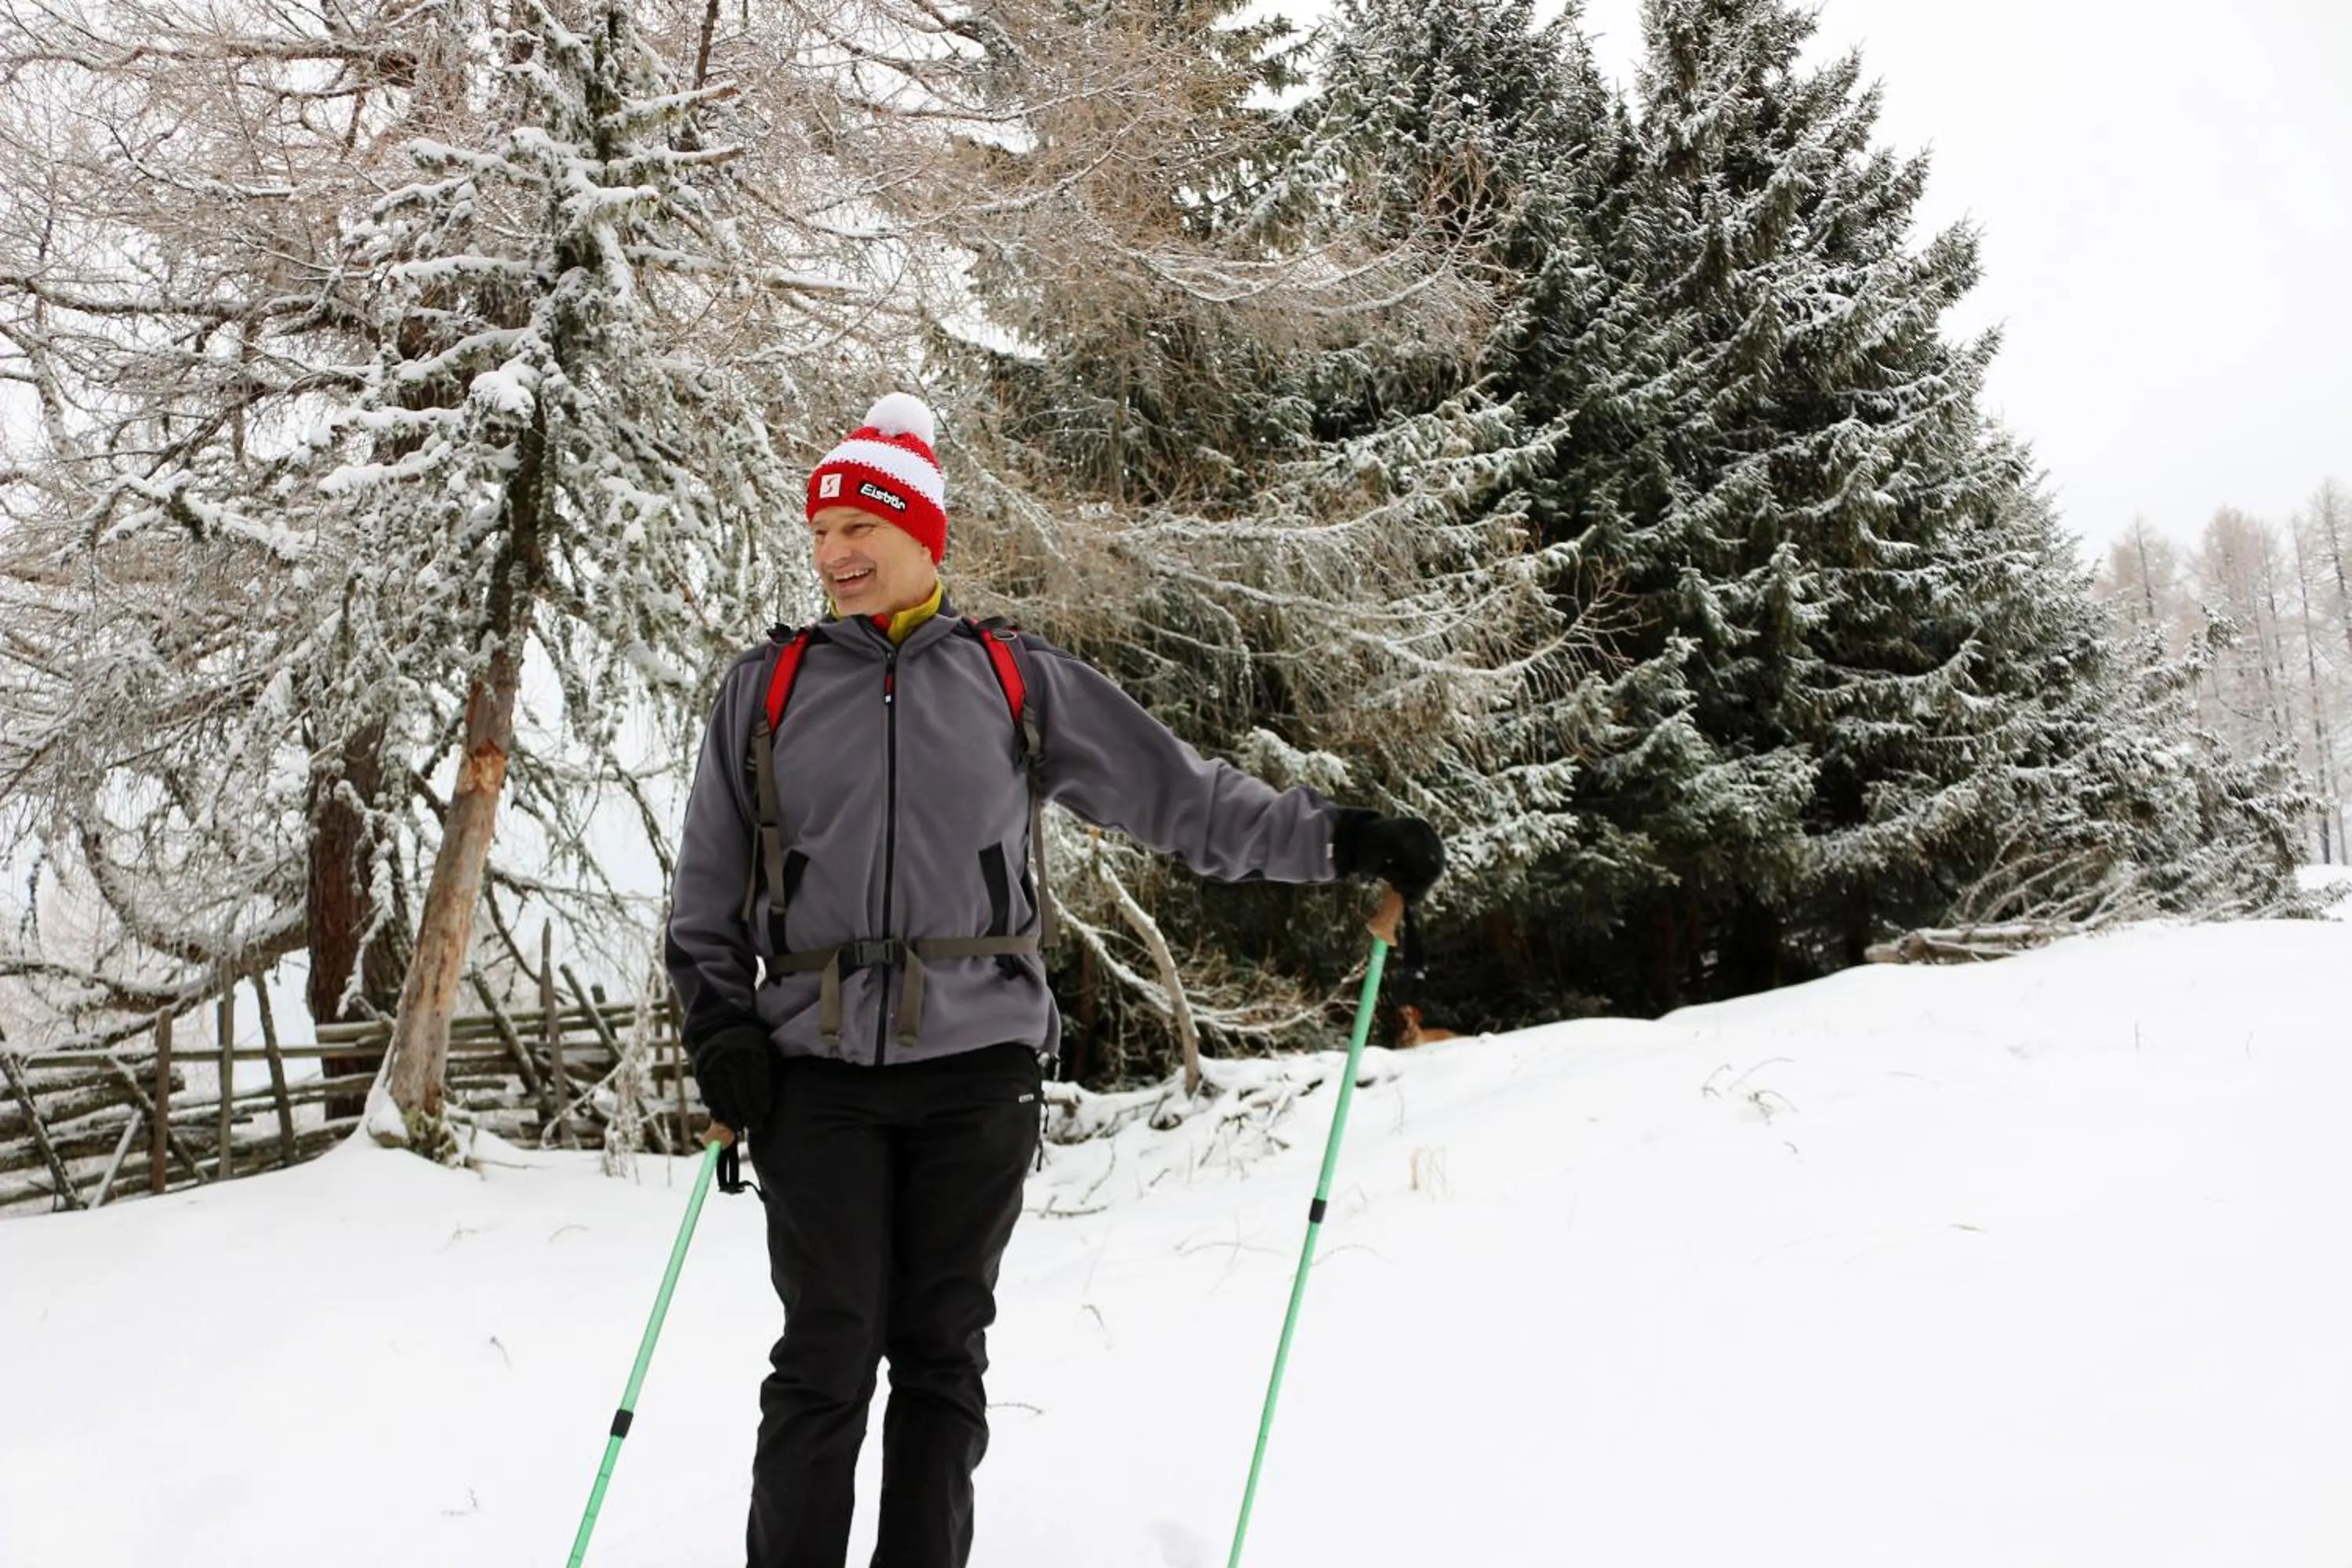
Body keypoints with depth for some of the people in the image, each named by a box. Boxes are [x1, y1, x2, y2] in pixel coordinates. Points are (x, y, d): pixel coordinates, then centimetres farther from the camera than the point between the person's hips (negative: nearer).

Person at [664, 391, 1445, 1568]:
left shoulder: (1017, 680, 9)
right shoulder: (766, 687, 10)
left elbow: (1182, 797, 12)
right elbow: (706, 894, 15)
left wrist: (1335, 840, 6)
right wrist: (719, 1026, 1)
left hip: (975, 1061, 0)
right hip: (817, 1068, 0)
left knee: (943, 1356, 6)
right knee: (828, 1357, -4)